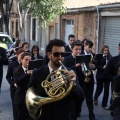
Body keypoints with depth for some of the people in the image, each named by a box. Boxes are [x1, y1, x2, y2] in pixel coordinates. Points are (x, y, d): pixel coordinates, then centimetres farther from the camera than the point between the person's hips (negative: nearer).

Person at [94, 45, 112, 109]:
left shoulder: (110, 57, 2)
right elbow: (96, 66, -9)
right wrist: (102, 67, -23)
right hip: (100, 75, -2)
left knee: (106, 90, 1)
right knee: (99, 88, 12)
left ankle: (104, 104, 11)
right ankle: (95, 98, 43)